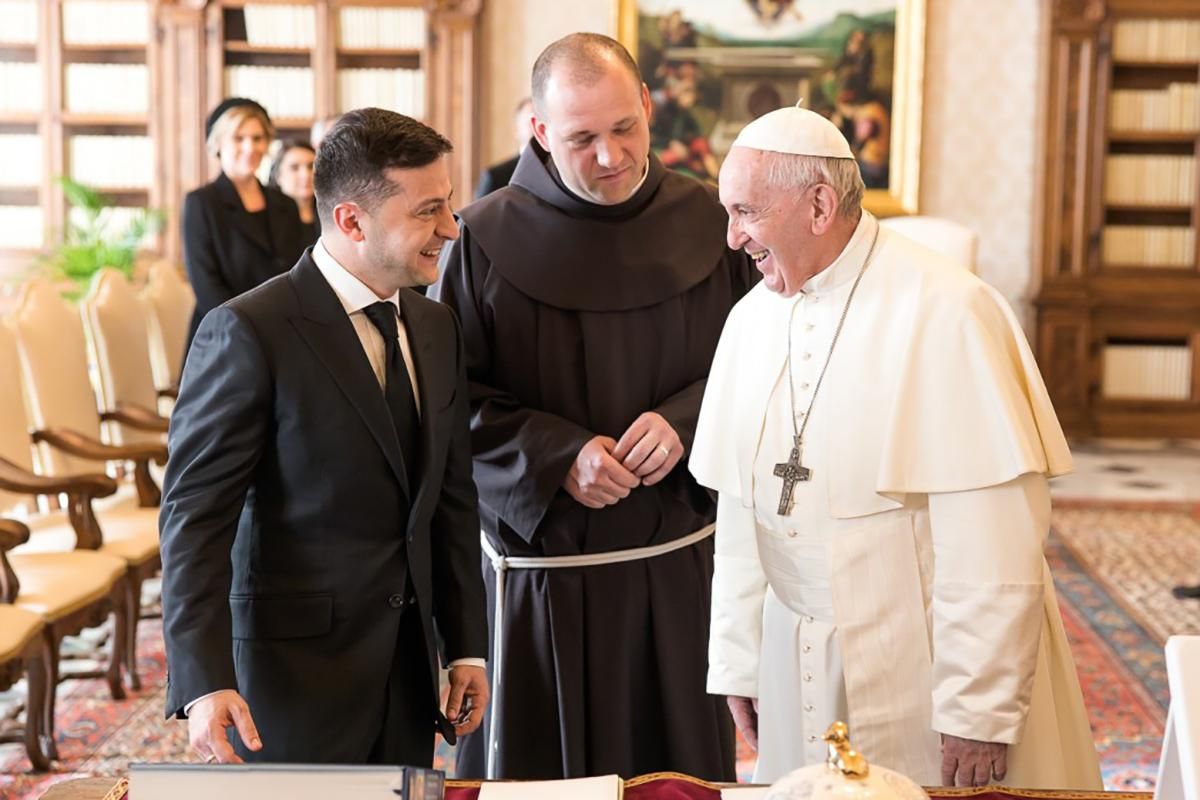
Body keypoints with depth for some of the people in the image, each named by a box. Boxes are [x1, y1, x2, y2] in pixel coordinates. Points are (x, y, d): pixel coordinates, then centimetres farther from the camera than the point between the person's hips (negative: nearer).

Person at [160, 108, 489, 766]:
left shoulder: (436, 327, 8)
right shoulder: (249, 333, -14)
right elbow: (195, 515, -15)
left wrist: (467, 646, 11)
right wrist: (204, 683, -23)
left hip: (408, 669, 6)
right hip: (293, 672, -6)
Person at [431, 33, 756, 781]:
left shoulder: (708, 223, -1)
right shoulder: (486, 240, -7)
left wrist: (687, 421, -12)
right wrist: (557, 455, -17)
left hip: (679, 565, 2)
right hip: (541, 562, -2)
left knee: (682, 772, 14)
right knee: (537, 774, 8)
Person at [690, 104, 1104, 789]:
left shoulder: (945, 312, -16)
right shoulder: (752, 320, 5)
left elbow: (993, 540, -19)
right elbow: (739, 508, 8)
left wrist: (979, 710, -18)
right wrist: (738, 662, 9)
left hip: (922, 675, -5)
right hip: (800, 675, 6)